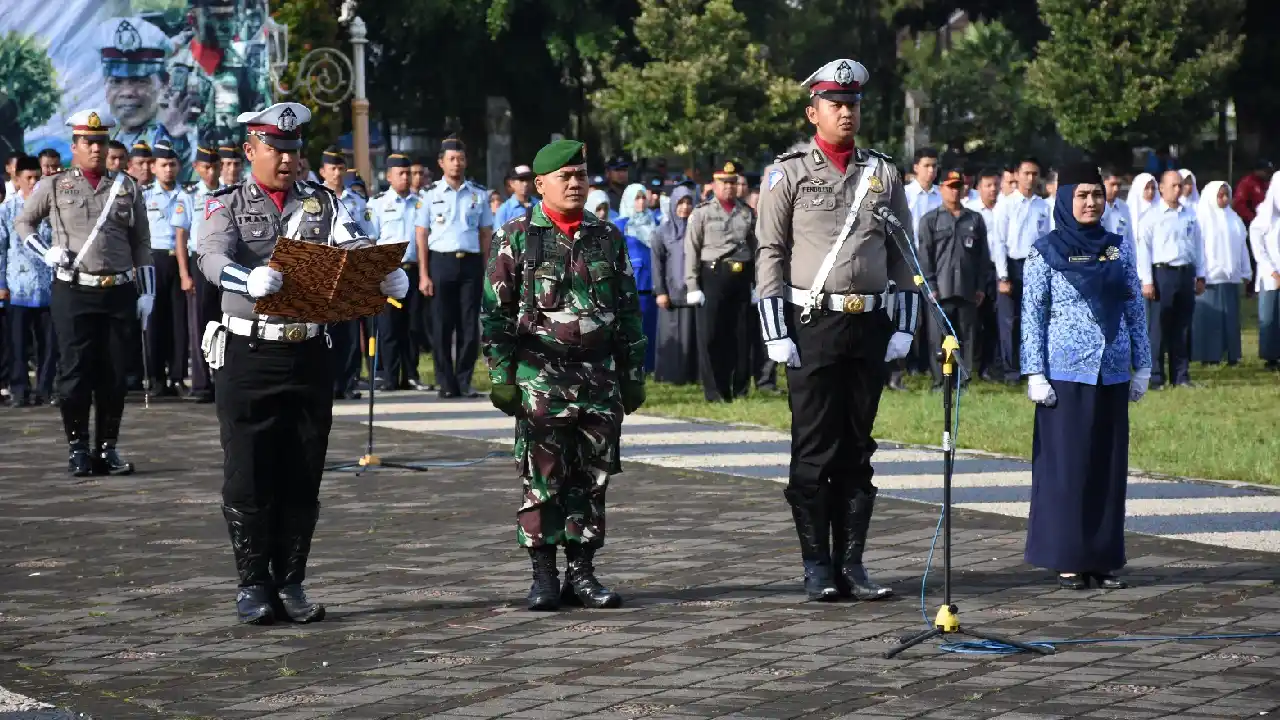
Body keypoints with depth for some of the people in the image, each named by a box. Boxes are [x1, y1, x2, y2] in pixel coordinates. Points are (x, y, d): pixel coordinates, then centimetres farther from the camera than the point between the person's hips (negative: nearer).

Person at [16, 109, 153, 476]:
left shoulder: (127, 188, 9)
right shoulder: (53, 187, 4)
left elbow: (142, 244, 11)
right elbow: (23, 223, 15)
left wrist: (147, 292, 5)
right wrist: (46, 252, -2)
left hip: (120, 292, 2)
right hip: (73, 292, -2)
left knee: (114, 376, 5)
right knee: (74, 373, -3)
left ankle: (107, 448, 14)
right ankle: (77, 449, 7)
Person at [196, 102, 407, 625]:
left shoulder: (323, 204, 10)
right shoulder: (227, 205, 2)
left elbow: (357, 249, -7)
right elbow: (213, 258, -17)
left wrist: (390, 275, -29)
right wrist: (251, 280, -40)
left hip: (309, 353, 3)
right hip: (249, 353, -3)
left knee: (302, 477, 5)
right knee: (248, 477, -2)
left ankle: (290, 584, 14)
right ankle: (253, 586, 8)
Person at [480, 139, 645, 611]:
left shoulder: (608, 238, 12)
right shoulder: (516, 238, 1)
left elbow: (628, 311, 16)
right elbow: (495, 312, 0)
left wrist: (632, 375, 12)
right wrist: (501, 377, -6)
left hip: (599, 376, 3)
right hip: (541, 376, -3)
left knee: (592, 478, 4)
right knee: (542, 479, -2)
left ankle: (582, 573, 12)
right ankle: (543, 576, 4)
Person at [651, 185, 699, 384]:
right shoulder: (663, 231, 5)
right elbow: (657, 262, 2)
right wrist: (660, 291, -6)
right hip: (672, 291, -1)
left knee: (693, 333, -1)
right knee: (673, 334, -2)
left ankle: (692, 374, 4)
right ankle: (672, 374, 2)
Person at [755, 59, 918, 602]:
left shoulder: (884, 174, 10)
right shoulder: (788, 174, 0)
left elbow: (903, 255, 12)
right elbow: (770, 254, -2)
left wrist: (903, 327, 4)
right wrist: (776, 333, -8)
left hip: (871, 327, 3)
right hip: (812, 327, -3)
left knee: (858, 450, 7)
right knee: (814, 452, -2)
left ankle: (851, 563, 11)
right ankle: (817, 567, 4)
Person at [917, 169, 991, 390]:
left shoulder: (975, 220, 13)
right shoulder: (931, 220, 5)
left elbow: (983, 255, 12)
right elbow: (924, 255, 0)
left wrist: (981, 287, 5)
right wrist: (930, 286, -8)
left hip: (968, 290, 2)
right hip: (941, 289, -2)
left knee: (967, 337, 3)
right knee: (939, 338, -2)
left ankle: (964, 380, 8)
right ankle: (939, 382, 2)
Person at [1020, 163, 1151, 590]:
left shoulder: (1119, 249, 9)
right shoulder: (1045, 252, -1)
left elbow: (1135, 310, 12)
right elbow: (1032, 315, -1)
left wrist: (1142, 366, 8)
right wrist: (1035, 374, -7)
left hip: (1112, 374, 4)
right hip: (1066, 373, -3)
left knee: (1109, 466, 5)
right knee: (1066, 464, -1)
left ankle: (1105, 559, 12)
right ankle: (1068, 560, 6)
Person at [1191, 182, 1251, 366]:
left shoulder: (1234, 219, 11)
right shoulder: (1203, 218, -5)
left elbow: (1242, 246, 13)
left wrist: (1246, 272, 11)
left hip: (1230, 276, 5)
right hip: (1209, 277, -5)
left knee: (1230, 317, 6)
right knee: (1209, 316, -4)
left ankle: (1231, 354, 9)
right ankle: (1209, 355, 0)